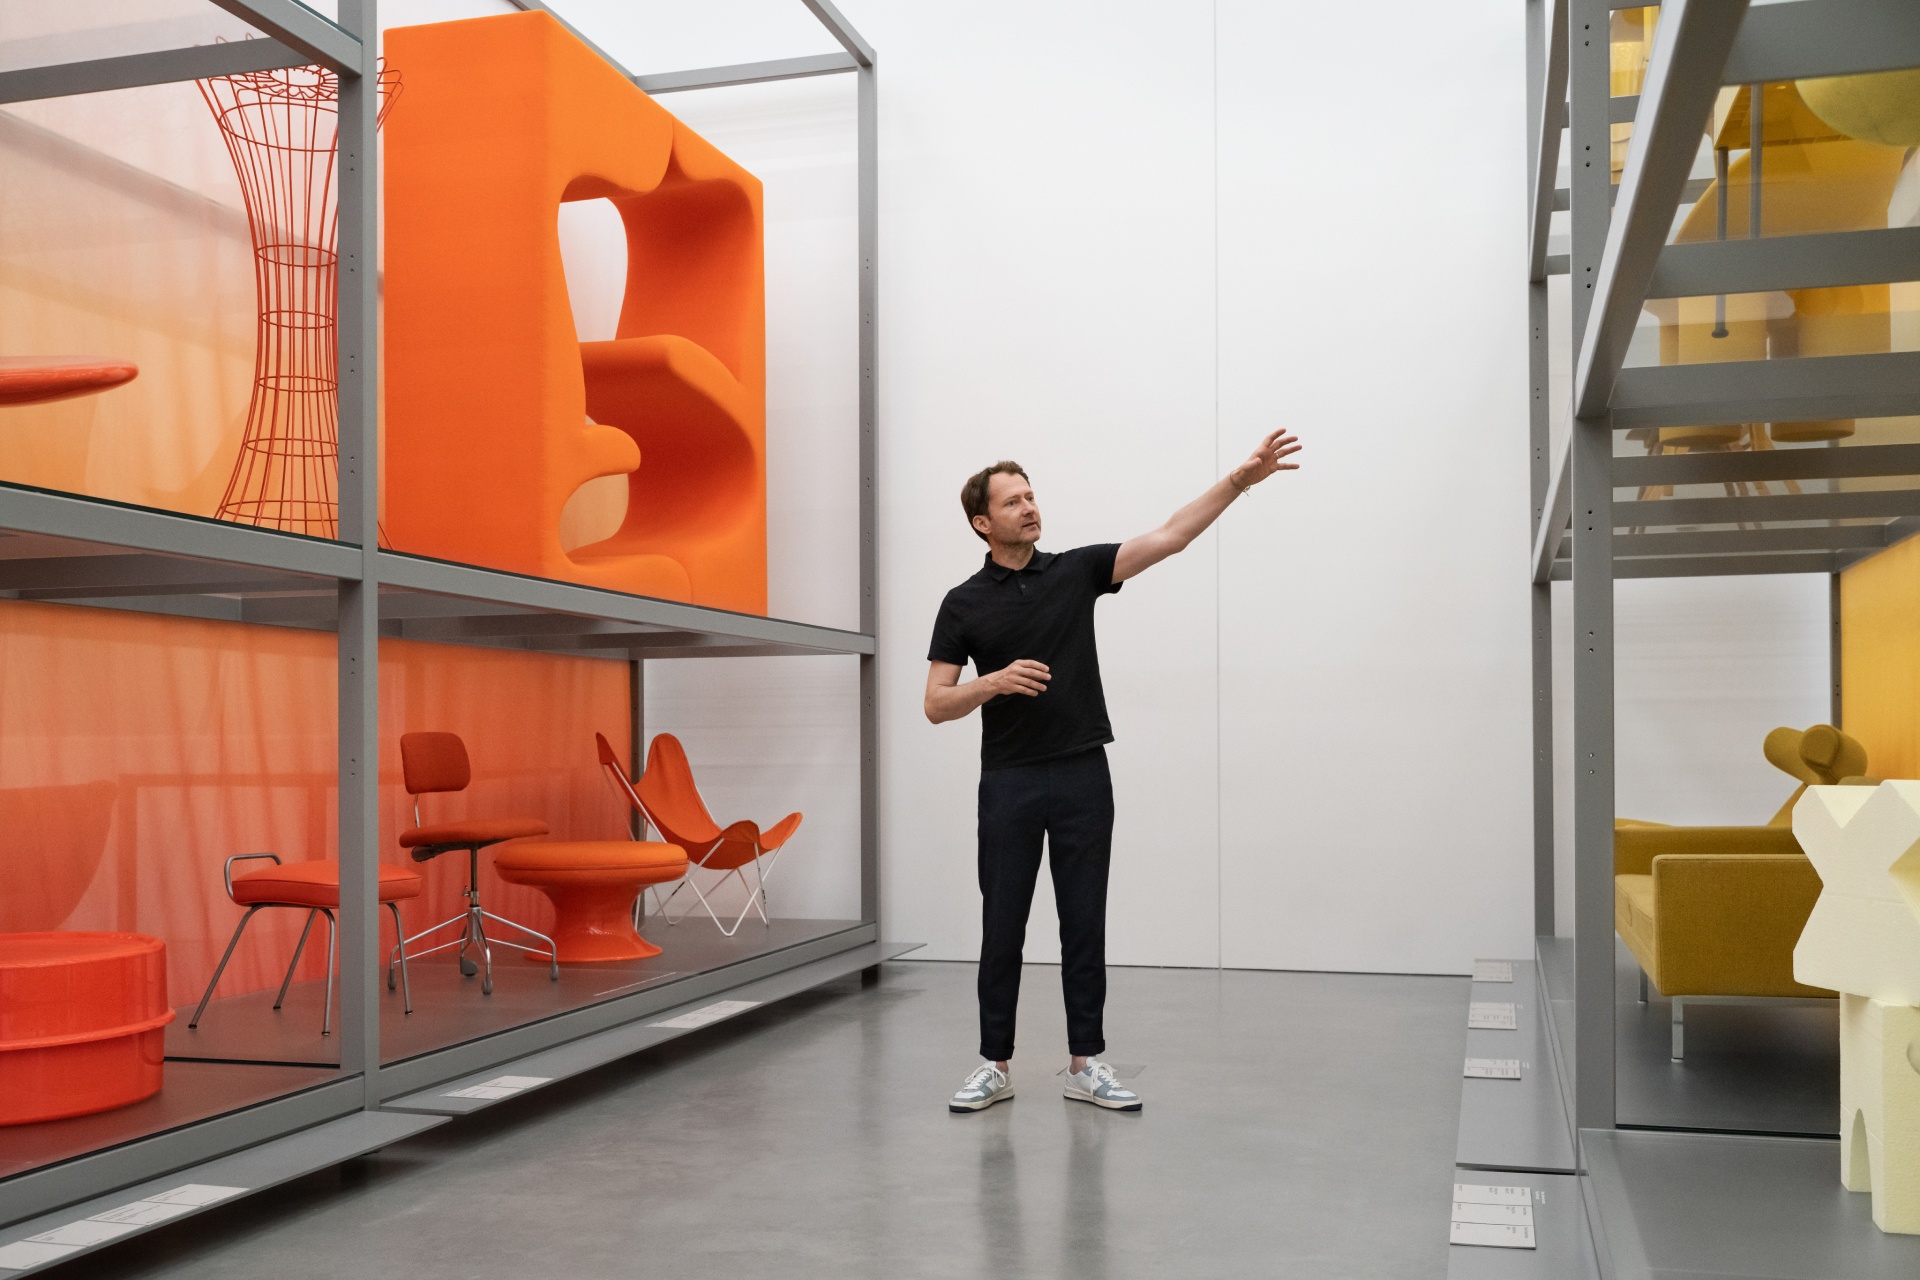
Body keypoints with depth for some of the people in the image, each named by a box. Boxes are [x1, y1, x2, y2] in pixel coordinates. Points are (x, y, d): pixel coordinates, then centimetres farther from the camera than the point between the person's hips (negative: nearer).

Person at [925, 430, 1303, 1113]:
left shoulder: (1077, 570, 4)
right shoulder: (963, 604, 1)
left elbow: (1170, 537, -4)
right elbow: (937, 705, -1)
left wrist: (1241, 478, -14)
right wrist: (996, 681, -19)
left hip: (1084, 776, 1)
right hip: (1009, 783, -1)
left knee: (1085, 925, 5)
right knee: (1002, 928, 3)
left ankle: (1085, 1062, 15)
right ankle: (994, 1064, 14)